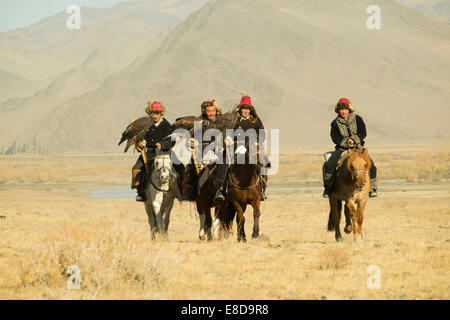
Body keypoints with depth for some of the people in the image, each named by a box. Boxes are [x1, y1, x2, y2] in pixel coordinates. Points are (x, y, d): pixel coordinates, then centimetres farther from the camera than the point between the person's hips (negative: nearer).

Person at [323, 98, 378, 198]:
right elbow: (335, 138, -3)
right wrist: (346, 142, -18)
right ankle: (328, 187, -14)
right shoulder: (335, 123, 7)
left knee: (370, 164, -21)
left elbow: (363, 133, -1)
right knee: (330, 164, -25)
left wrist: (354, 139, -19)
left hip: (358, 148, 0)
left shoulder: (357, 119, 8)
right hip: (342, 149, 0)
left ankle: (372, 187, -10)